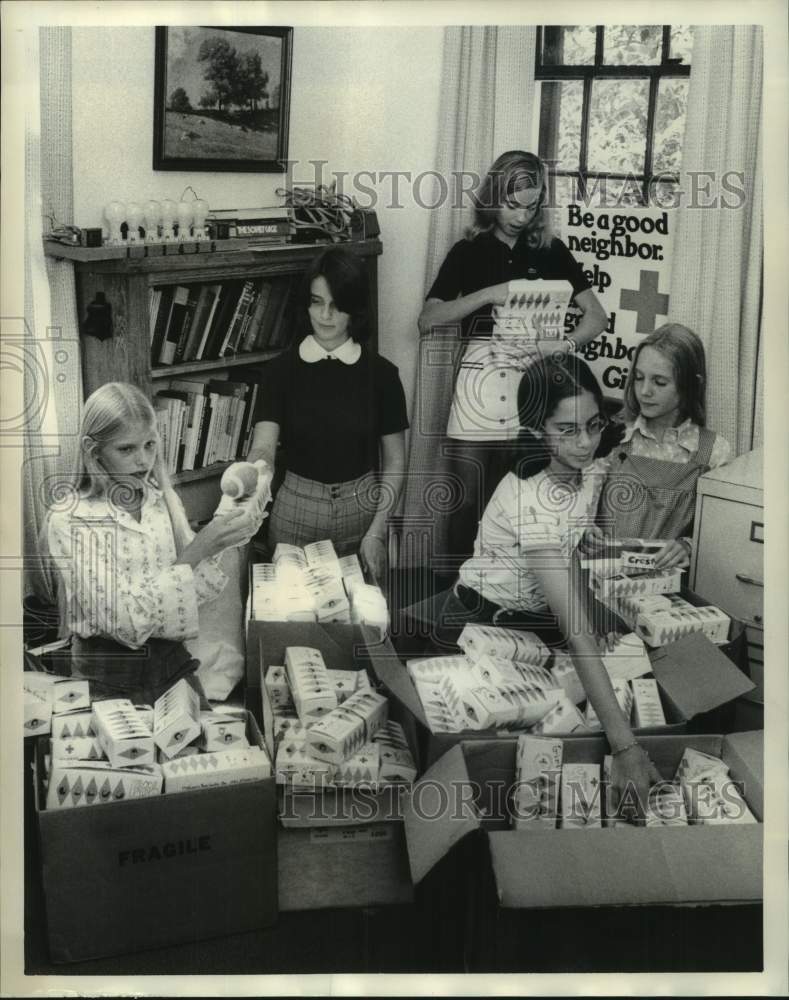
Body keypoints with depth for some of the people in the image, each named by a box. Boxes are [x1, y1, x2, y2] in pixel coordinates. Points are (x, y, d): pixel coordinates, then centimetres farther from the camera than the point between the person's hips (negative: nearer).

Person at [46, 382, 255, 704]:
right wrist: (196, 551, -26)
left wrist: (220, 544, -16)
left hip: (170, 656, 4)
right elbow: (124, 619, -21)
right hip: (110, 678, -4)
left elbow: (196, 587, 2)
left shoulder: (161, 497, 0)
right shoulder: (68, 518, -14)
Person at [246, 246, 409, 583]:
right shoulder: (282, 370, -3)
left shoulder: (380, 373, -3)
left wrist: (376, 532, -8)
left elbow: (395, 461, 0)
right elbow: (263, 447, -13)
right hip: (296, 508, 0)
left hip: (361, 507, 0)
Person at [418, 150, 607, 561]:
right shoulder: (468, 252, 6)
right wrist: (488, 294, -15)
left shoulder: (551, 251, 8)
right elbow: (427, 320, -4)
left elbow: (597, 317, 6)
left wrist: (564, 345, -14)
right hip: (478, 388, 0)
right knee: (467, 504, 2)